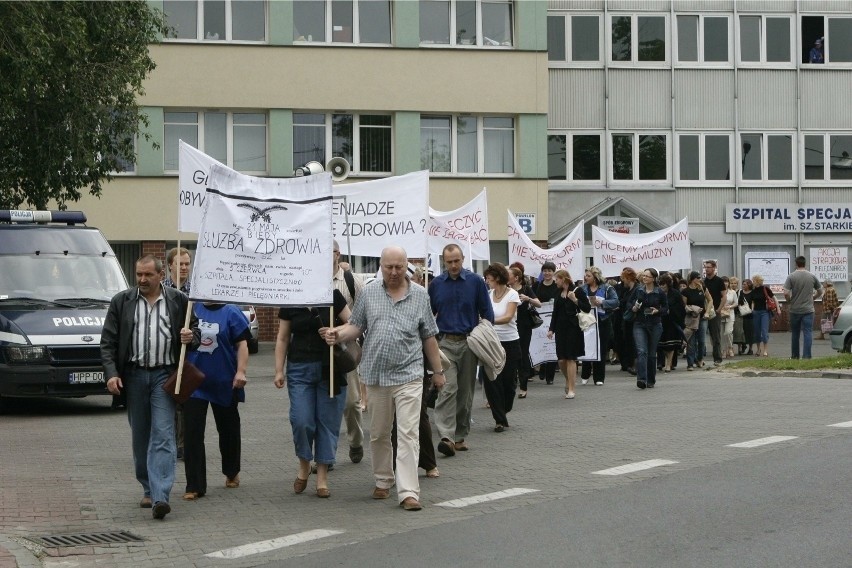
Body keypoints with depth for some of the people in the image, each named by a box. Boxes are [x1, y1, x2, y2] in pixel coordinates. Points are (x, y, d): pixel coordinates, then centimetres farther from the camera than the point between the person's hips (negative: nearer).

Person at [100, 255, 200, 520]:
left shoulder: (178, 301, 4)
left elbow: (196, 330, 16)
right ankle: (148, 489, 23)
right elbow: (108, 342, 6)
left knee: (163, 435, -11)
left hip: (164, 375, -2)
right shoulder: (121, 302, 6)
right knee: (140, 436, 10)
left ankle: (160, 496, -18)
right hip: (134, 375, 2)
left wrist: (191, 337, -9)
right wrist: (111, 373, -6)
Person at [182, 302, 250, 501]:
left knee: (228, 429, 15)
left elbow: (242, 344, -7)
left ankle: (232, 473, 38)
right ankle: (194, 486, -2)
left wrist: (241, 372, -15)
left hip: (224, 383, -2)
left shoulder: (230, 312, -6)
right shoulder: (192, 308, 2)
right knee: (192, 432, -5)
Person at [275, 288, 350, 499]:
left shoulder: (333, 296, 0)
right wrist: (279, 370, 4)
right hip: (299, 369, 1)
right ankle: (304, 466, 17)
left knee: (328, 422, 1)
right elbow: (282, 339, 9)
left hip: (329, 370, -1)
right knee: (301, 421, -8)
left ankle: (322, 477, 9)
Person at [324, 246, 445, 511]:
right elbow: (356, 326, 8)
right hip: (376, 375, 2)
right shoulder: (369, 292, 6)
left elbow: (429, 337, 9)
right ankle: (383, 481, 30)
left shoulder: (420, 295, 4)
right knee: (378, 434, 12)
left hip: (408, 374, -2)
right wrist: (338, 334, -12)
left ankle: (408, 492, -11)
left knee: (408, 434, -9)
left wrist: (438, 371, 11)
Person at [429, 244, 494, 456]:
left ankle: (460, 436, 18)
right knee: (448, 389, -14)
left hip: (469, 342, 1)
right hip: (445, 342, -1)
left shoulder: (476, 282, 1)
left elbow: (487, 313, 6)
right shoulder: (436, 284, 5)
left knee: (465, 391, 8)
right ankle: (446, 436, -22)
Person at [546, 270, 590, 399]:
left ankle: (571, 389, -2)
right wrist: (551, 329, 10)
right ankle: (568, 380, 29)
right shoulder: (558, 293, 13)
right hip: (560, 328, 5)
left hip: (573, 329, -5)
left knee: (570, 359, -6)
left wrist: (575, 300, -18)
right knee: (562, 359, 2)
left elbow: (587, 308, -7)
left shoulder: (577, 291, -4)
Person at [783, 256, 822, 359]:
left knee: (795, 334, 12)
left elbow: (786, 293, -14)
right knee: (808, 333, -2)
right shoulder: (812, 277, 1)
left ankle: (794, 356, 19)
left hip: (795, 309, 0)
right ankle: (806, 356, -10)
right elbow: (820, 292, 10)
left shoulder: (791, 276, -7)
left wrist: (790, 301, 4)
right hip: (808, 310, 0)